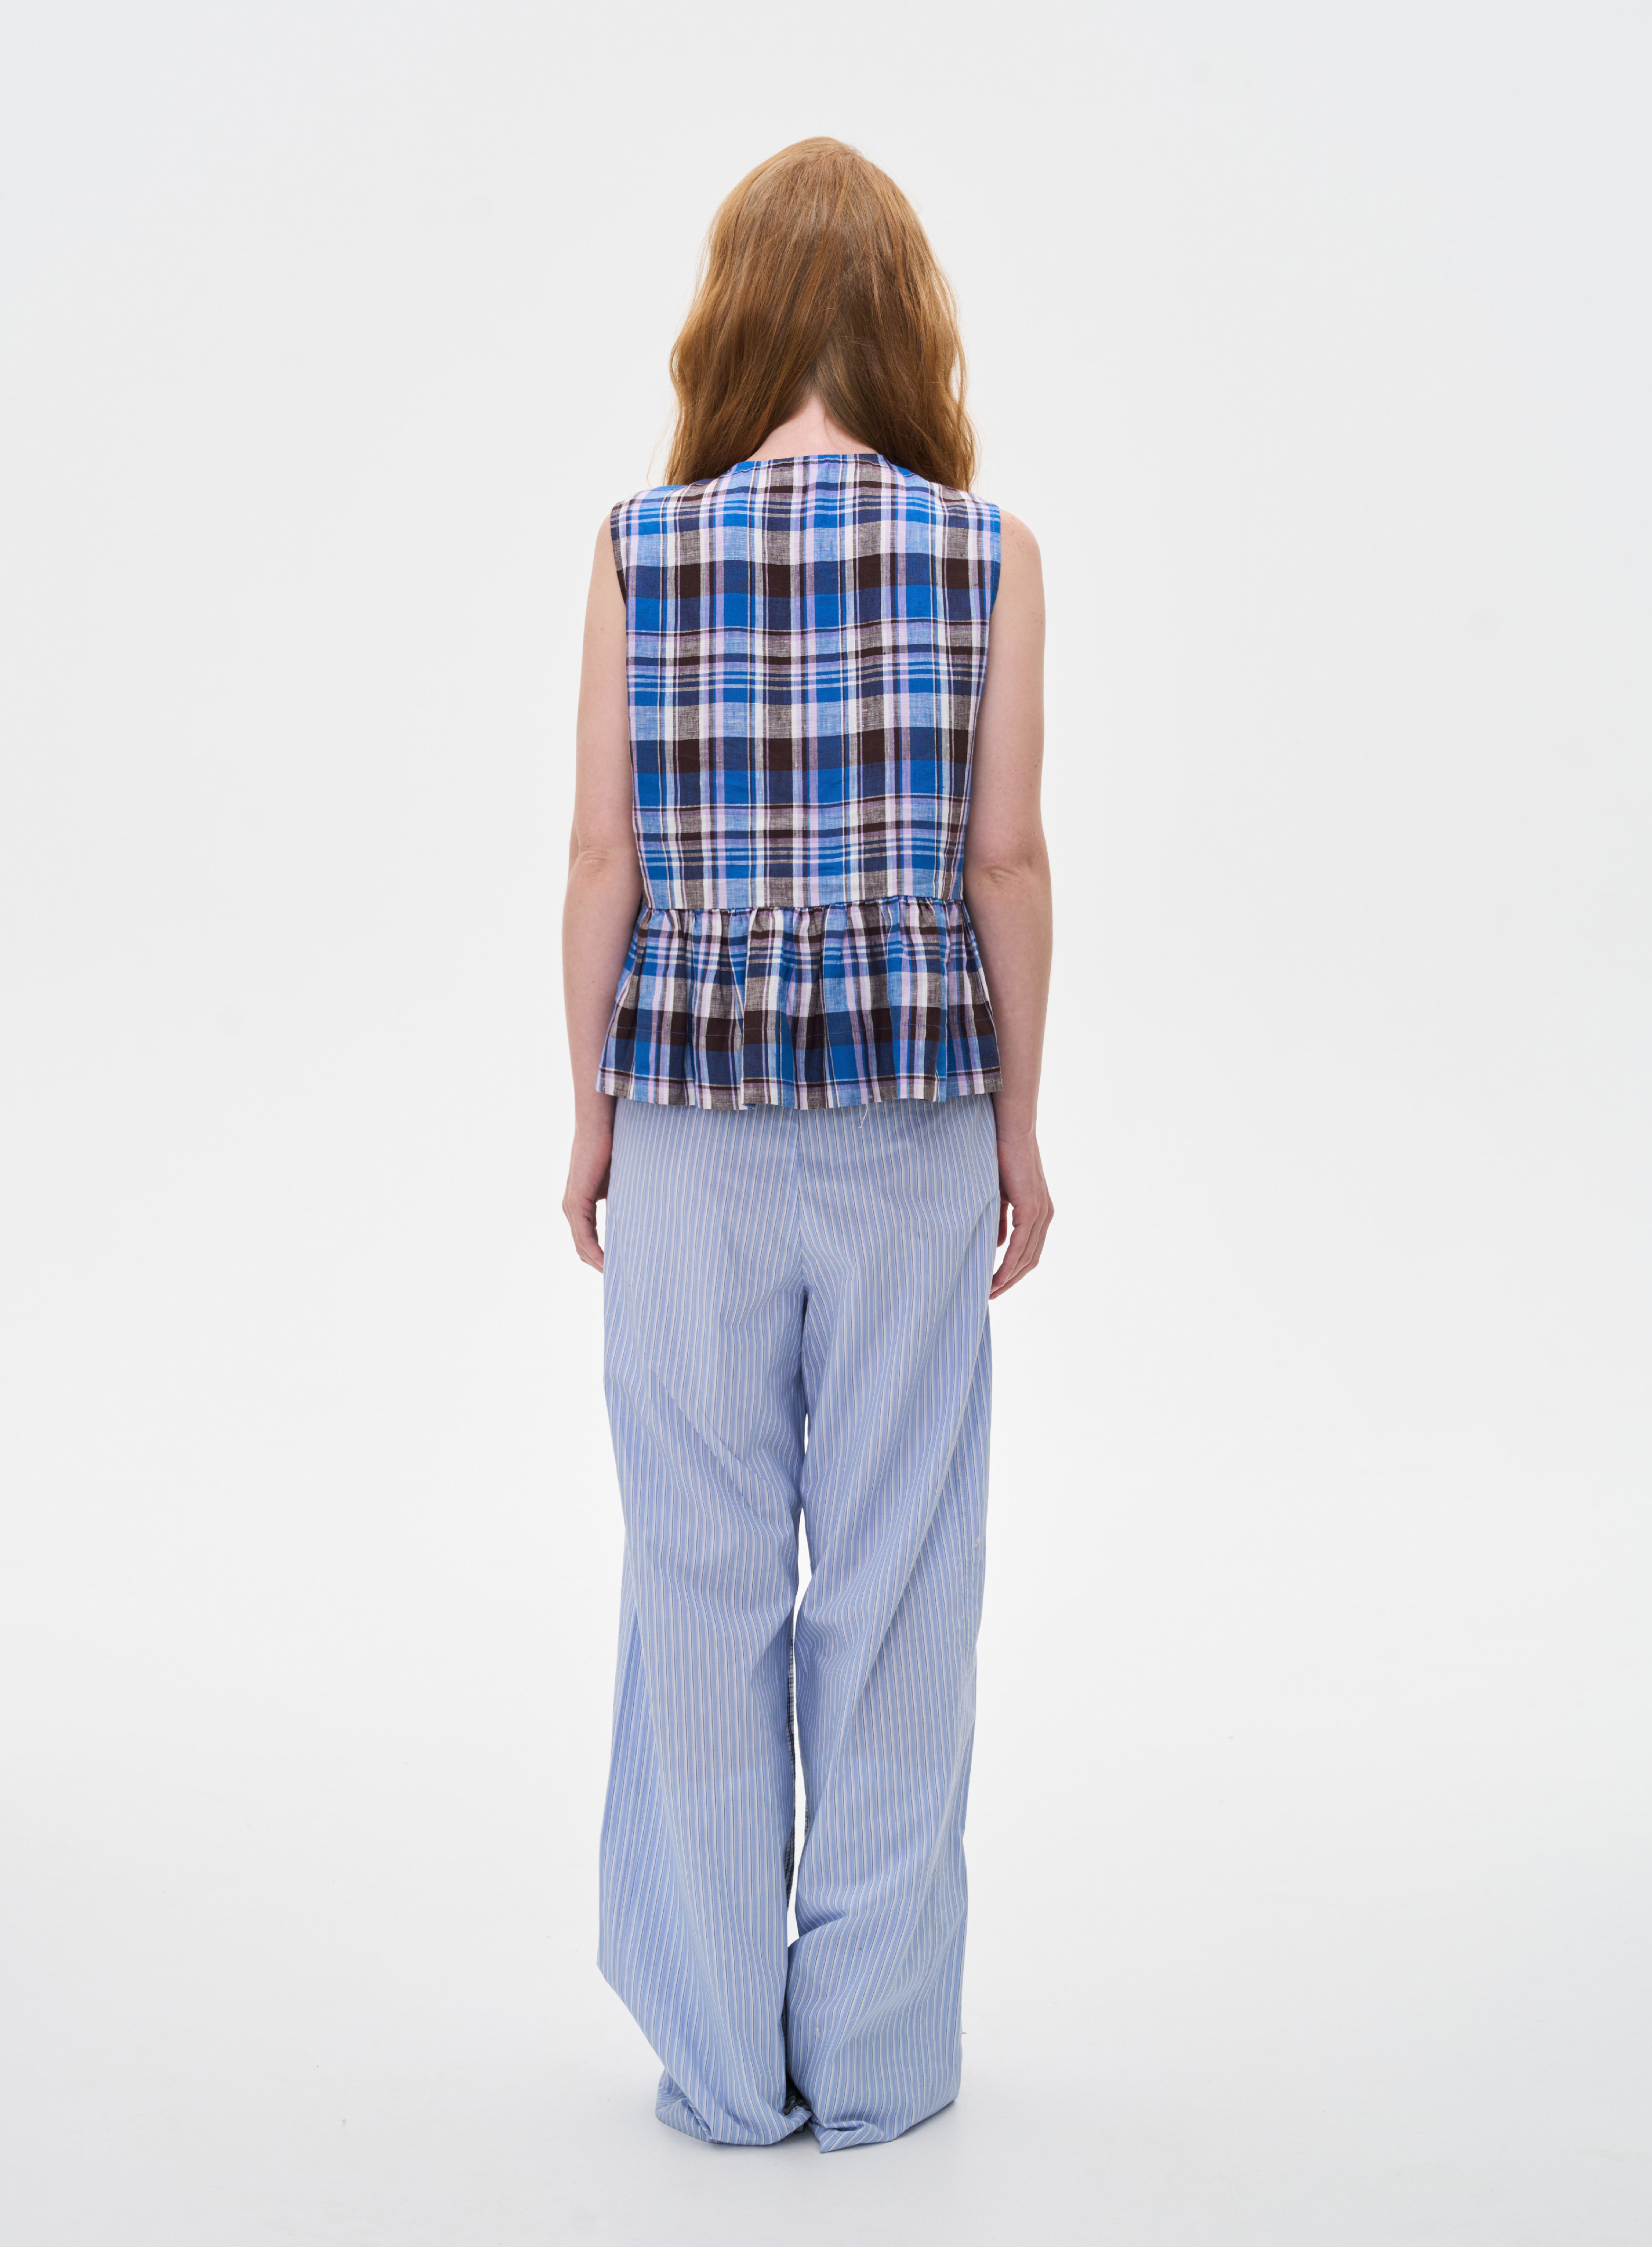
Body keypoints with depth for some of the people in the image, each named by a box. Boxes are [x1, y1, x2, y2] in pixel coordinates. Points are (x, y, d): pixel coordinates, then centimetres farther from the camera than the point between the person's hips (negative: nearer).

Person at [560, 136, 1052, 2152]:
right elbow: (1003, 861, -2)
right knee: (896, 1561, 7)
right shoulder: (985, 550, -2)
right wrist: (1020, 1124, 7)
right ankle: (875, 2050, 17)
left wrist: (588, 1118, 7)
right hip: (913, 1095, 0)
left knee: (700, 1559, 8)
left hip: (695, 1094, 0)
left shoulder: (643, 545, -2)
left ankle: (722, 2055, 18)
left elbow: (605, 859, -2)